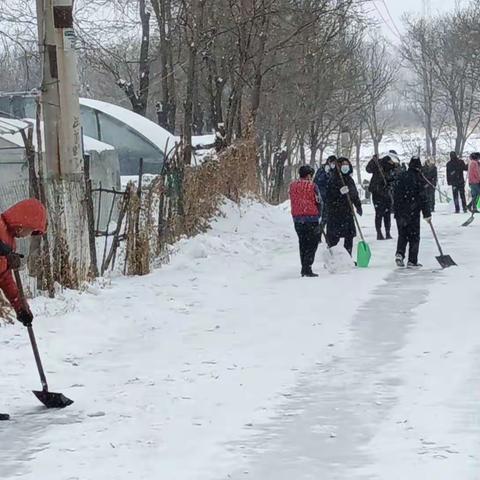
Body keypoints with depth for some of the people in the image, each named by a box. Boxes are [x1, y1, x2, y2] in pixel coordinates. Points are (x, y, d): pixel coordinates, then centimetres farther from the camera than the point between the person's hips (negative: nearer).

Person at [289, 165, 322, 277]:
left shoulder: (293, 186, 7)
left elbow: (293, 201, 12)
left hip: (297, 218, 5)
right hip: (311, 218, -5)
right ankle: (307, 268, -9)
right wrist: (318, 215, 13)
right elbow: (319, 202, -2)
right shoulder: (312, 186, -7)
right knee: (312, 244, 0)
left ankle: (304, 268, 16)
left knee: (303, 244, 15)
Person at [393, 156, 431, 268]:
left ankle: (399, 253, -6)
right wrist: (427, 214, -4)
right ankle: (412, 260, 2)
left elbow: (395, 195, 12)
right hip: (413, 212, -4)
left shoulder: (401, 177, 7)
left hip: (400, 212, 4)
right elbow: (423, 198, -9)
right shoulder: (418, 178, -9)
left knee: (402, 234, 15)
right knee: (414, 236, 4)